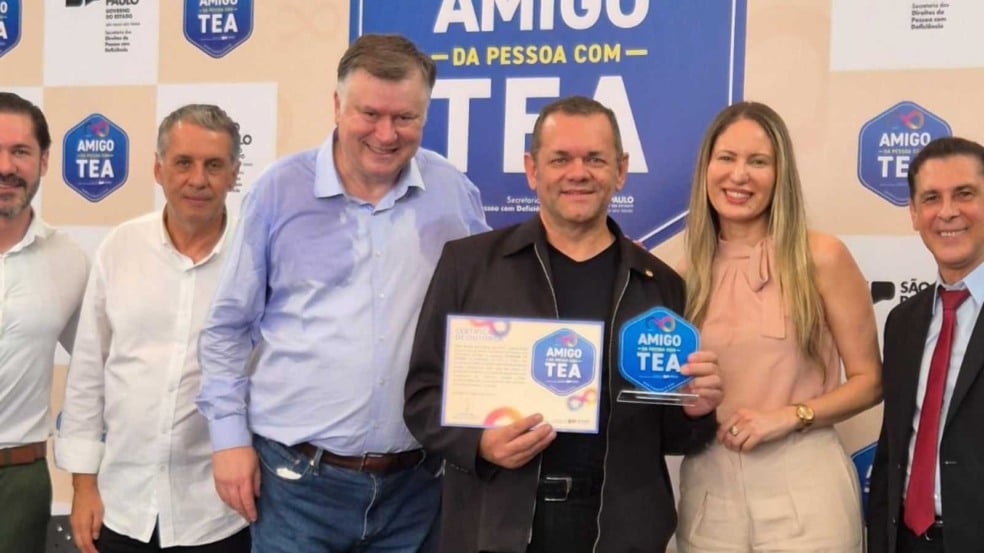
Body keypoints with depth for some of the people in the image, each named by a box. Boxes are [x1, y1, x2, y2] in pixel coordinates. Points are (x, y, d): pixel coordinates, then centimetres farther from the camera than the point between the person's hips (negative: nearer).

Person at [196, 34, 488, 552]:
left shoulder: (455, 193, 1)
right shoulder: (280, 188, -4)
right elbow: (228, 327, 3)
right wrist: (230, 435, -2)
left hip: (418, 480, 2)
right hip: (297, 476, -1)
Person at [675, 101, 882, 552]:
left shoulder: (821, 257, -5)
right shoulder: (687, 273, 5)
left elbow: (869, 380, -2)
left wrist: (791, 415, -15)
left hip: (803, 489, -3)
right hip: (708, 490, 3)